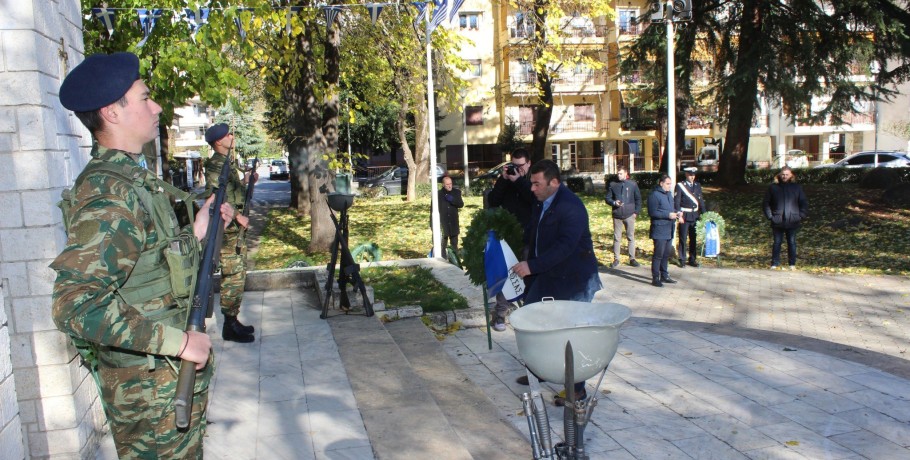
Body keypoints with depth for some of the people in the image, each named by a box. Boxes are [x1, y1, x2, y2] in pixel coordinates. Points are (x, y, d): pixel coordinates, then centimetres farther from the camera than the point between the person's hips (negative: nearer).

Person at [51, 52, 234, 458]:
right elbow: (74, 305, -30)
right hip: (150, 385, -9)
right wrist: (178, 340, -27)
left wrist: (197, 232, 5)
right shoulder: (108, 194, -22)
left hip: (170, 374, 9)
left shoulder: (135, 180, 9)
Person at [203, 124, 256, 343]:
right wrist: (237, 216, -21)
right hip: (227, 227, -10)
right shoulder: (215, 165, -14)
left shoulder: (229, 162, 17)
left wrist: (245, 180, 14)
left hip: (236, 227, 10)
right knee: (233, 276, -7)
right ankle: (230, 326, -1)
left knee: (238, 274, 14)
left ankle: (233, 320, 23)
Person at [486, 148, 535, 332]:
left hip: (529, 236, -2)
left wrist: (518, 181, -19)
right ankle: (500, 313, 6)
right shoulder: (506, 180, 9)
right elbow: (493, 201, -4)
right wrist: (503, 179, -12)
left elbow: (536, 199, -18)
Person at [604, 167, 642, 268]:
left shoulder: (632, 184, 2)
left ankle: (632, 259, 14)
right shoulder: (612, 185, 2)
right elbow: (607, 198, 7)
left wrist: (636, 212, 0)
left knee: (631, 237, 6)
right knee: (617, 238, 5)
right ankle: (616, 259, 13)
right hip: (617, 216, 1)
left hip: (629, 215, 0)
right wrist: (614, 203, -13)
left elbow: (638, 199, 7)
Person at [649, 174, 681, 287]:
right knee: (658, 254, -6)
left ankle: (664, 275, 25)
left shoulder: (668, 194, 16)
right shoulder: (654, 195, -13)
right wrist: (668, 215, -20)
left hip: (669, 230, 9)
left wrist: (677, 213, 6)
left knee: (666, 254, 15)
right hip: (659, 230, -9)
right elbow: (652, 212, -18)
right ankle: (655, 278, -1)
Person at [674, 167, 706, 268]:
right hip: (684, 216, -5)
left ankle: (692, 259, 20)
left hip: (695, 216, 5)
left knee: (694, 239, 11)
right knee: (683, 239, 0)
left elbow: (701, 200, 13)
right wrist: (679, 216, -15)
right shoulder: (680, 186, -5)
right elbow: (676, 202, -9)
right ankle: (682, 260, 7)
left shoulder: (698, 186, 10)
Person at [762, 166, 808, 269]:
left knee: (792, 243, 7)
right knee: (777, 242, 3)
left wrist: (801, 216, 1)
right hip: (777, 222, -1)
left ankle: (792, 264, 16)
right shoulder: (773, 188, 4)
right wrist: (770, 216, -1)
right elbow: (765, 203, 8)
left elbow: (804, 203, 12)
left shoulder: (797, 188, 7)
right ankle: (775, 264, 9)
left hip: (792, 221, 1)